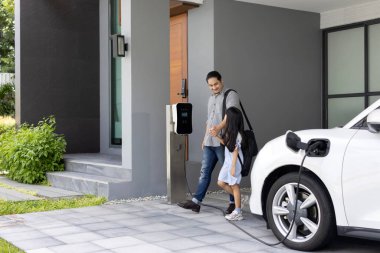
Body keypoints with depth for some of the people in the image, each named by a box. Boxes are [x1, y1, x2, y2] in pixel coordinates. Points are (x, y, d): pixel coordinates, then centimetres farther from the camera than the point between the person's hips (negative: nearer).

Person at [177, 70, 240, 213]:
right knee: (205, 171, 5)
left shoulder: (230, 95, -5)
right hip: (209, 142, 8)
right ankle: (196, 202, 6)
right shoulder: (211, 98, 21)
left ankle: (233, 203, 9)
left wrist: (219, 128, -36)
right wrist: (205, 138, 24)